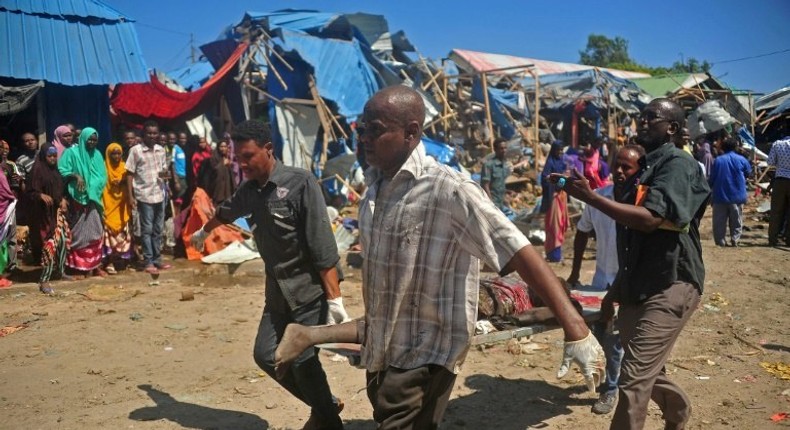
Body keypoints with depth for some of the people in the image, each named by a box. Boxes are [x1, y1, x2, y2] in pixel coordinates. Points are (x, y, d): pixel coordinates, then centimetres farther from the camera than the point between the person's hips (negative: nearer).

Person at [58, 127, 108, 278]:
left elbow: (102, 176, 10)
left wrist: (95, 188, -6)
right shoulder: (71, 152, -1)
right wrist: (75, 176, -23)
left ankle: (95, 265, 13)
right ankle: (79, 267, 5)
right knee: (80, 233, -2)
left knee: (95, 232, 6)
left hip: (94, 199, 5)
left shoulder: (97, 155, 13)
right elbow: (62, 171, -8)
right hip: (77, 199, -4)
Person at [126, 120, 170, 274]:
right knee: (147, 230, 0)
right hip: (144, 195, -5)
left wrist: (165, 174, -6)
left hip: (159, 195, 5)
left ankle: (157, 260, 18)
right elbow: (130, 174, -5)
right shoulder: (136, 150, -6)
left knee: (158, 230, 10)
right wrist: (130, 196, -10)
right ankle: (148, 262, 6)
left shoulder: (161, 150, 8)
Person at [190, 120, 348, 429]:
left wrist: (335, 299, -25)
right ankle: (323, 404, 25)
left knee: (303, 362, -7)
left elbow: (323, 246, -21)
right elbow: (226, 212, 30)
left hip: (309, 292, -7)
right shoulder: (249, 191, 5)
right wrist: (203, 232, 49)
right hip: (277, 293, 8)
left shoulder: (301, 184, -17)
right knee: (265, 354, 8)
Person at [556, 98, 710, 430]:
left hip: (670, 285, -9)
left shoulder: (678, 164, -10)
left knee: (634, 378, -12)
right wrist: (614, 292, 22)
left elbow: (649, 219, -26)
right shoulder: (646, 168, 17)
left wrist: (589, 196, -25)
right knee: (647, 372, 22)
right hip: (638, 285, 9)